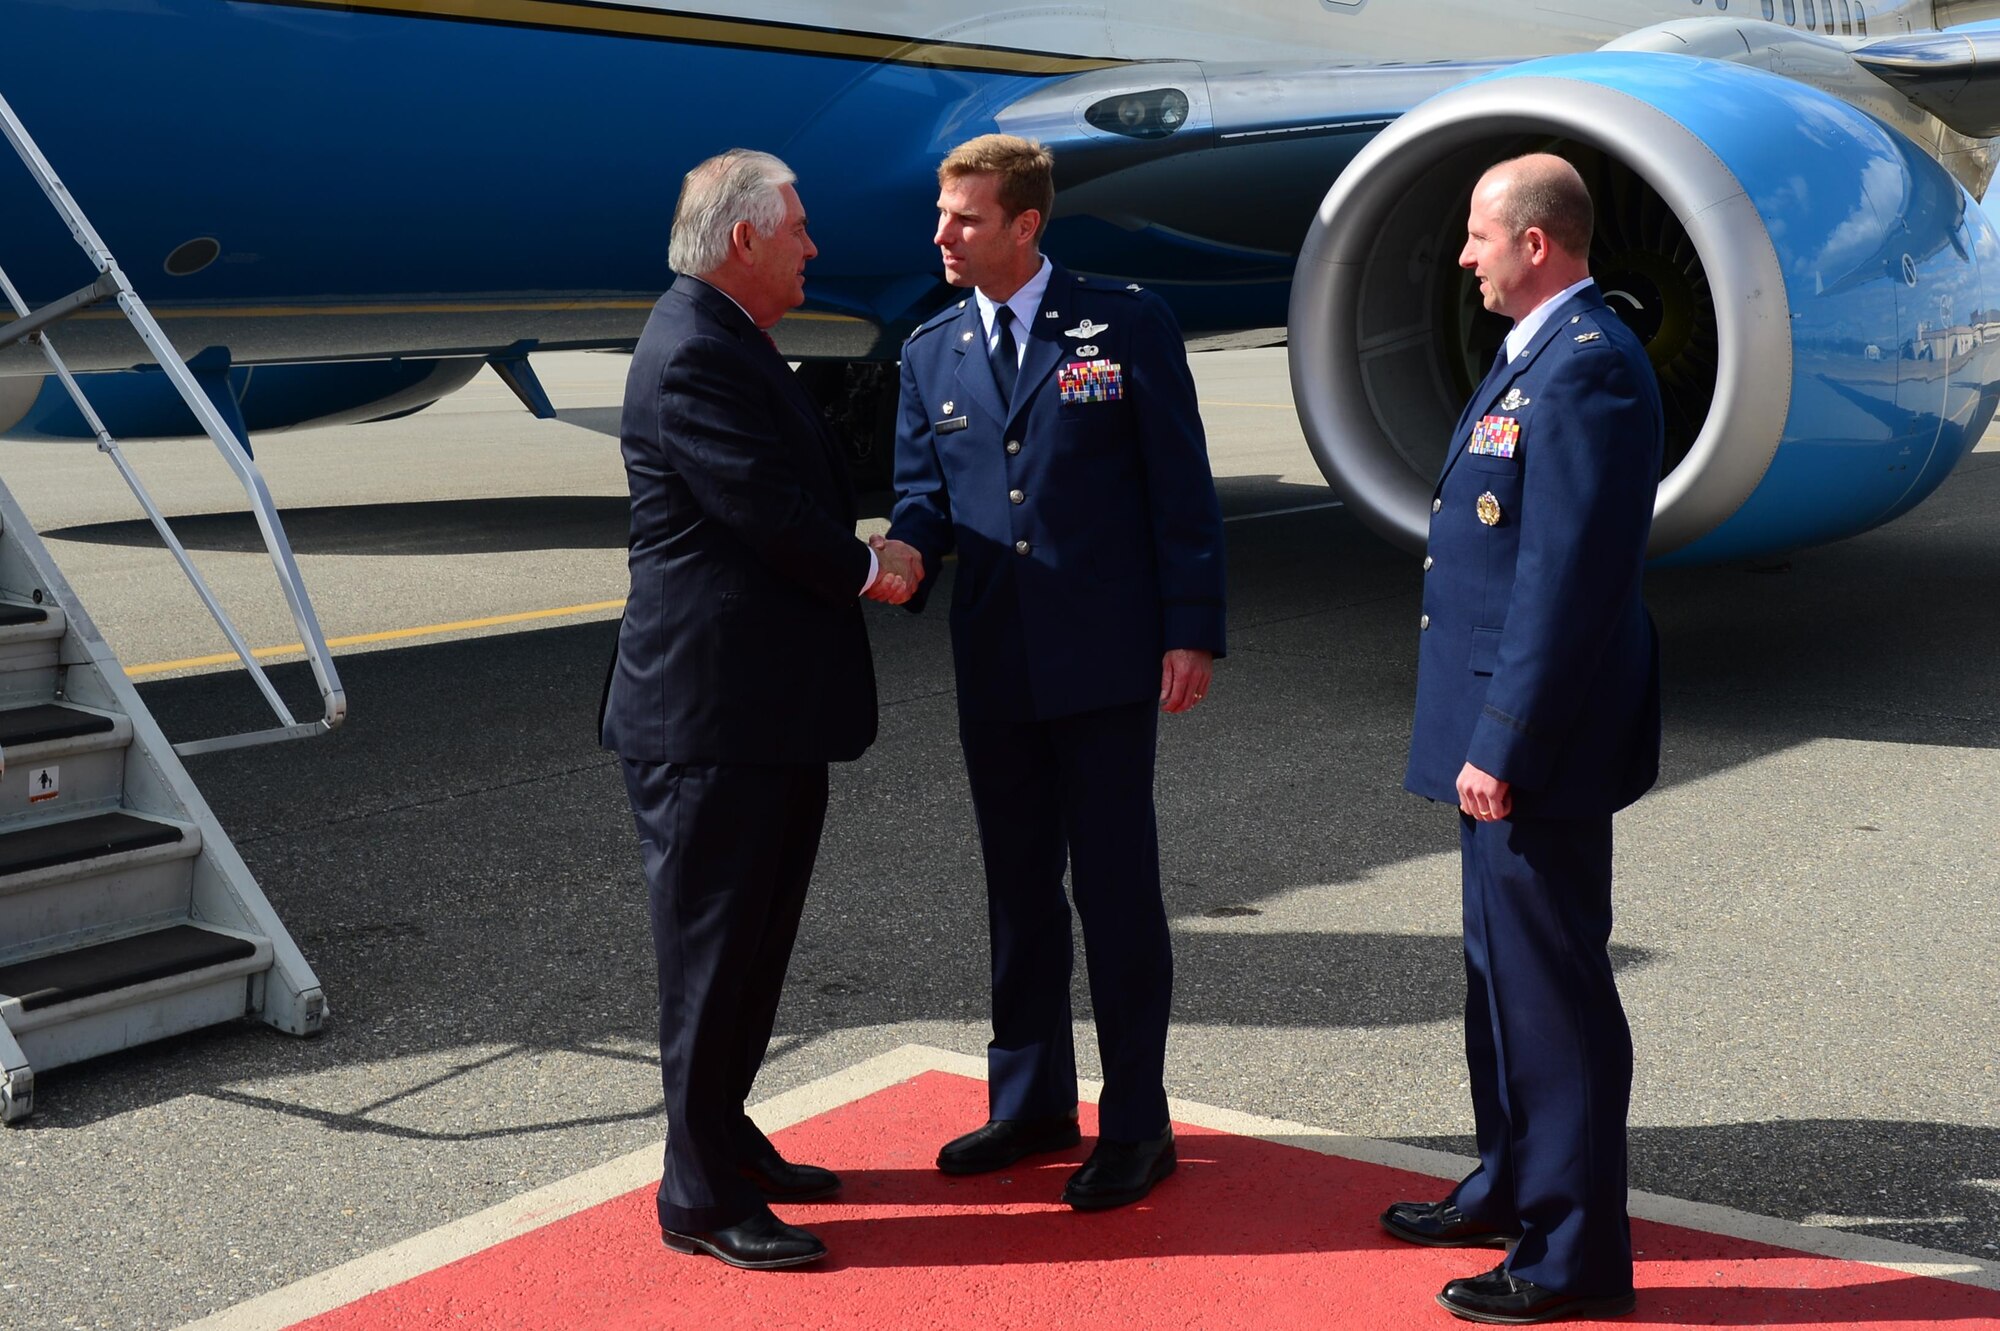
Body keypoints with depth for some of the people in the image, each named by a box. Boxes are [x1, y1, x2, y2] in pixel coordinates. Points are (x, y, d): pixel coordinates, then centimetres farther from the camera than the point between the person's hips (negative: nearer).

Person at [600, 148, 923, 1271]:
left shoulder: (735, 346, 17)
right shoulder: (693, 356, -17)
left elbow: (806, 488, 20)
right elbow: (769, 511, -21)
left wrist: (869, 552, 2)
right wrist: (869, 571, -5)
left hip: (773, 712, 11)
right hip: (714, 714, -10)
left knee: (754, 939, 19)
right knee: (715, 949, -1)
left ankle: (726, 1141, 33)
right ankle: (703, 1197, 10)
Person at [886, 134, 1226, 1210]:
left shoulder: (1127, 325, -2)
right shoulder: (930, 352, 11)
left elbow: (1181, 487, -4)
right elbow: (922, 491, 9)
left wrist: (1192, 631, -9)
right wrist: (905, 557, -15)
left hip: (1106, 660, -5)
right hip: (994, 666, 5)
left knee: (1114, 887, 0)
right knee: (1018, 887, 14)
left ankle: (1136, 1124, 12)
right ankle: (1031, 1102, 28)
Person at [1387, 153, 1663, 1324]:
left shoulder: (1590, 368, -19)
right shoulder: (1538, 354, 14)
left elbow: (1568, 580, -24)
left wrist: (1501, 744, -23)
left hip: (1538, 741, -11)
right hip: (1502, 726, 11)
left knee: (1552, 986, -1)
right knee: (1502, 969, 20)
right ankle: (1514, 1189, 36)